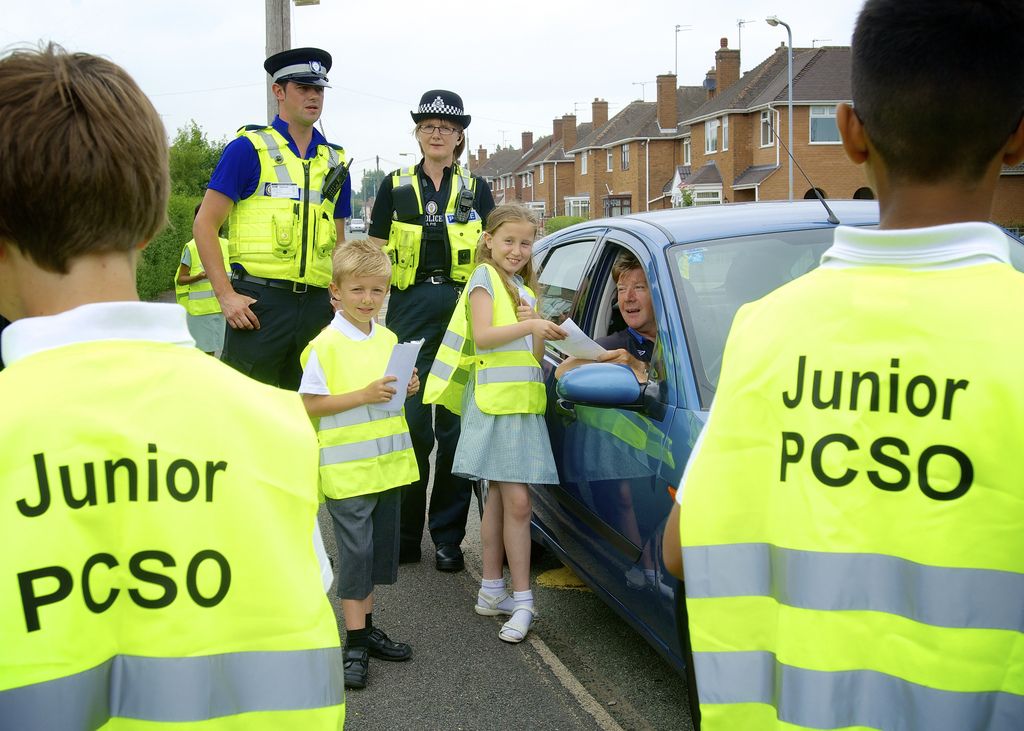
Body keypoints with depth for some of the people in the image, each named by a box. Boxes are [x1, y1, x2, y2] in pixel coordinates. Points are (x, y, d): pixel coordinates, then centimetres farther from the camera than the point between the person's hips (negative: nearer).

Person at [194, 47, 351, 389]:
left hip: (317, 305, 5)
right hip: (258, 303, -5)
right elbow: (205, 224, -3)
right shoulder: (249, 148, -1)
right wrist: (226, 295, -12)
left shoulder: (335, 161, 15)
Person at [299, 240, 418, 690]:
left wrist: (406, 389, -2)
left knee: (379, 548, 13)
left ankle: (366, 626, 27)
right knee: (355, 551, -3)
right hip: (346, 466, -6)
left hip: (387, 462, 7)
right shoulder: (325, 345, -12)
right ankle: (355, 642, 6)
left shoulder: (389, 340, 8)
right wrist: (364, 395, -22)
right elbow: (309, 405, -15)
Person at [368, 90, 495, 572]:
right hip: (410, 307, 0)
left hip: (464, 306, 0)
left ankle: (448, 537, 9)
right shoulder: (396, 187, 11)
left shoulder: (476, 189, 13)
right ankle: (403, 534, 10)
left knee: (456, 423, 0)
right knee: (409, 420, -2)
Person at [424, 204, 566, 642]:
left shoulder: (524, 290, 22)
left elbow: (533, 355, 17)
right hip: (494, 403, -8)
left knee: (500, 498, 11)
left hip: (524, 405, 8)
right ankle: (521, 600, -10)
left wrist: (535, 328, -2)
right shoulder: (485, 277, -1)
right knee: (516, 501, -13)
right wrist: (530, 326, -25)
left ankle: (491, 590, 19)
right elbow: (483, 336, -15)